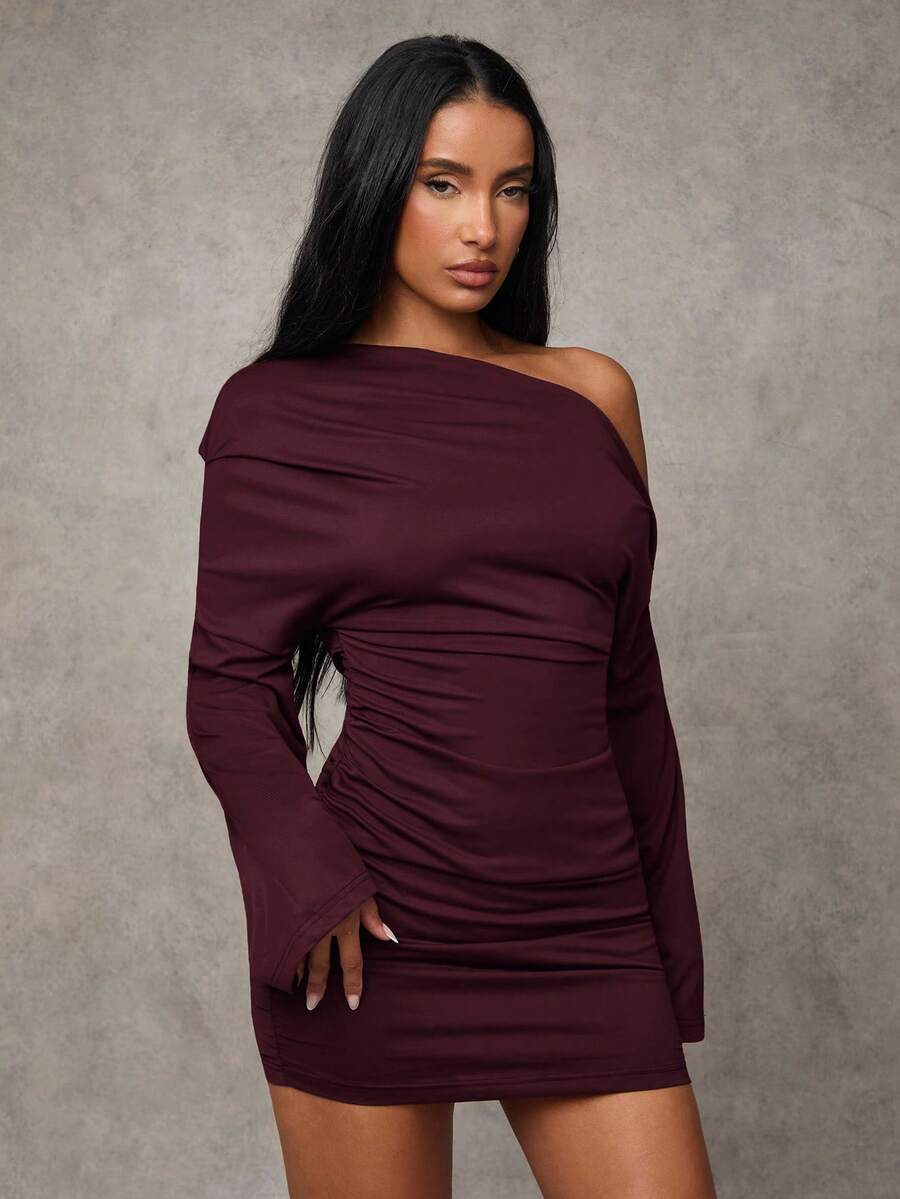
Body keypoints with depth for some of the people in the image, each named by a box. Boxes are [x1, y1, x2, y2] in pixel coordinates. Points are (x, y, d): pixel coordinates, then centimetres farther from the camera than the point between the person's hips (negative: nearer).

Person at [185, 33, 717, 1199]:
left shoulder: (594, 393, 9)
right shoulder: (283, 410, 0)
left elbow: (626, 683, 13)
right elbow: (232, 679, -1)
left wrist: (666, 927, 14)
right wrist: (309, 884, -15)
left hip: (585, 925, 3)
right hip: (380, 925, -3)